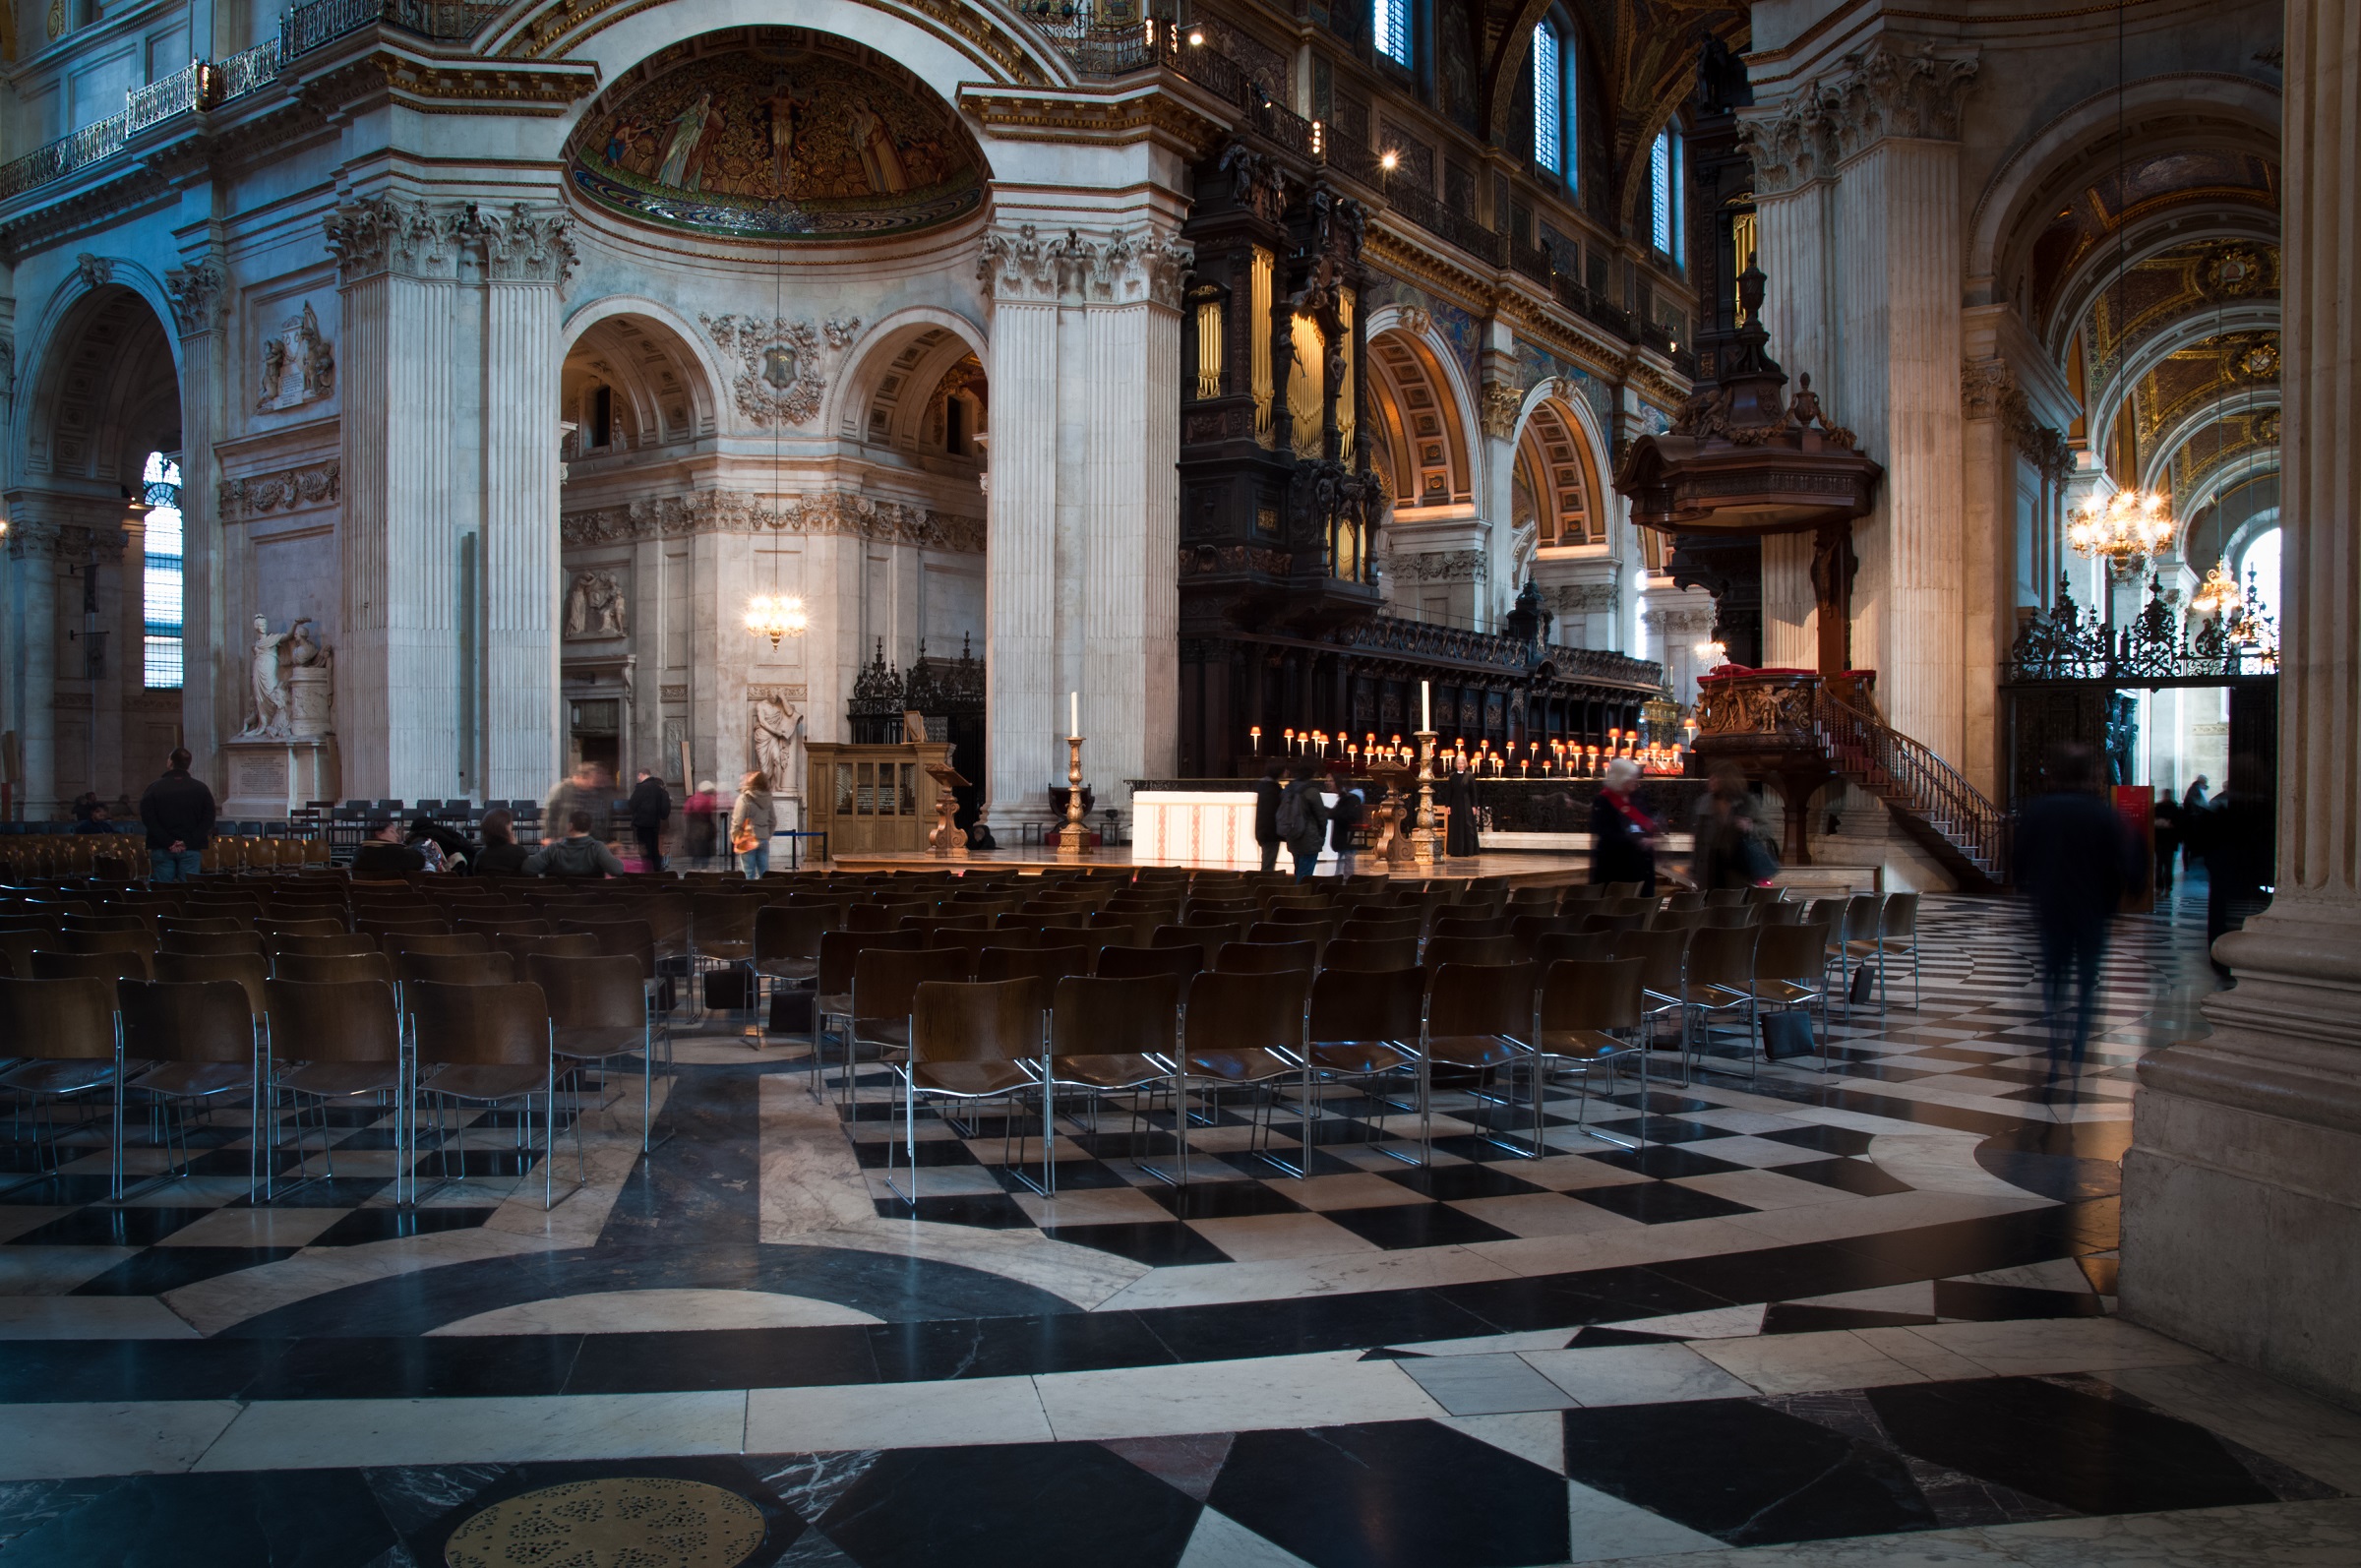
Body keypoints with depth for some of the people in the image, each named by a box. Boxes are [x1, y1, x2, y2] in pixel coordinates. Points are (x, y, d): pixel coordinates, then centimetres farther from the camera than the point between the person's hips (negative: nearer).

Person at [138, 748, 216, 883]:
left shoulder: (154, 788, -1)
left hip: (161, 850, -1)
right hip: (192, 850, 1)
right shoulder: (201, 788, 2)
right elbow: (208, 820, -3)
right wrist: (189, 842, -7)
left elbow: (148, 820, -6)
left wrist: (168, 842, -8)